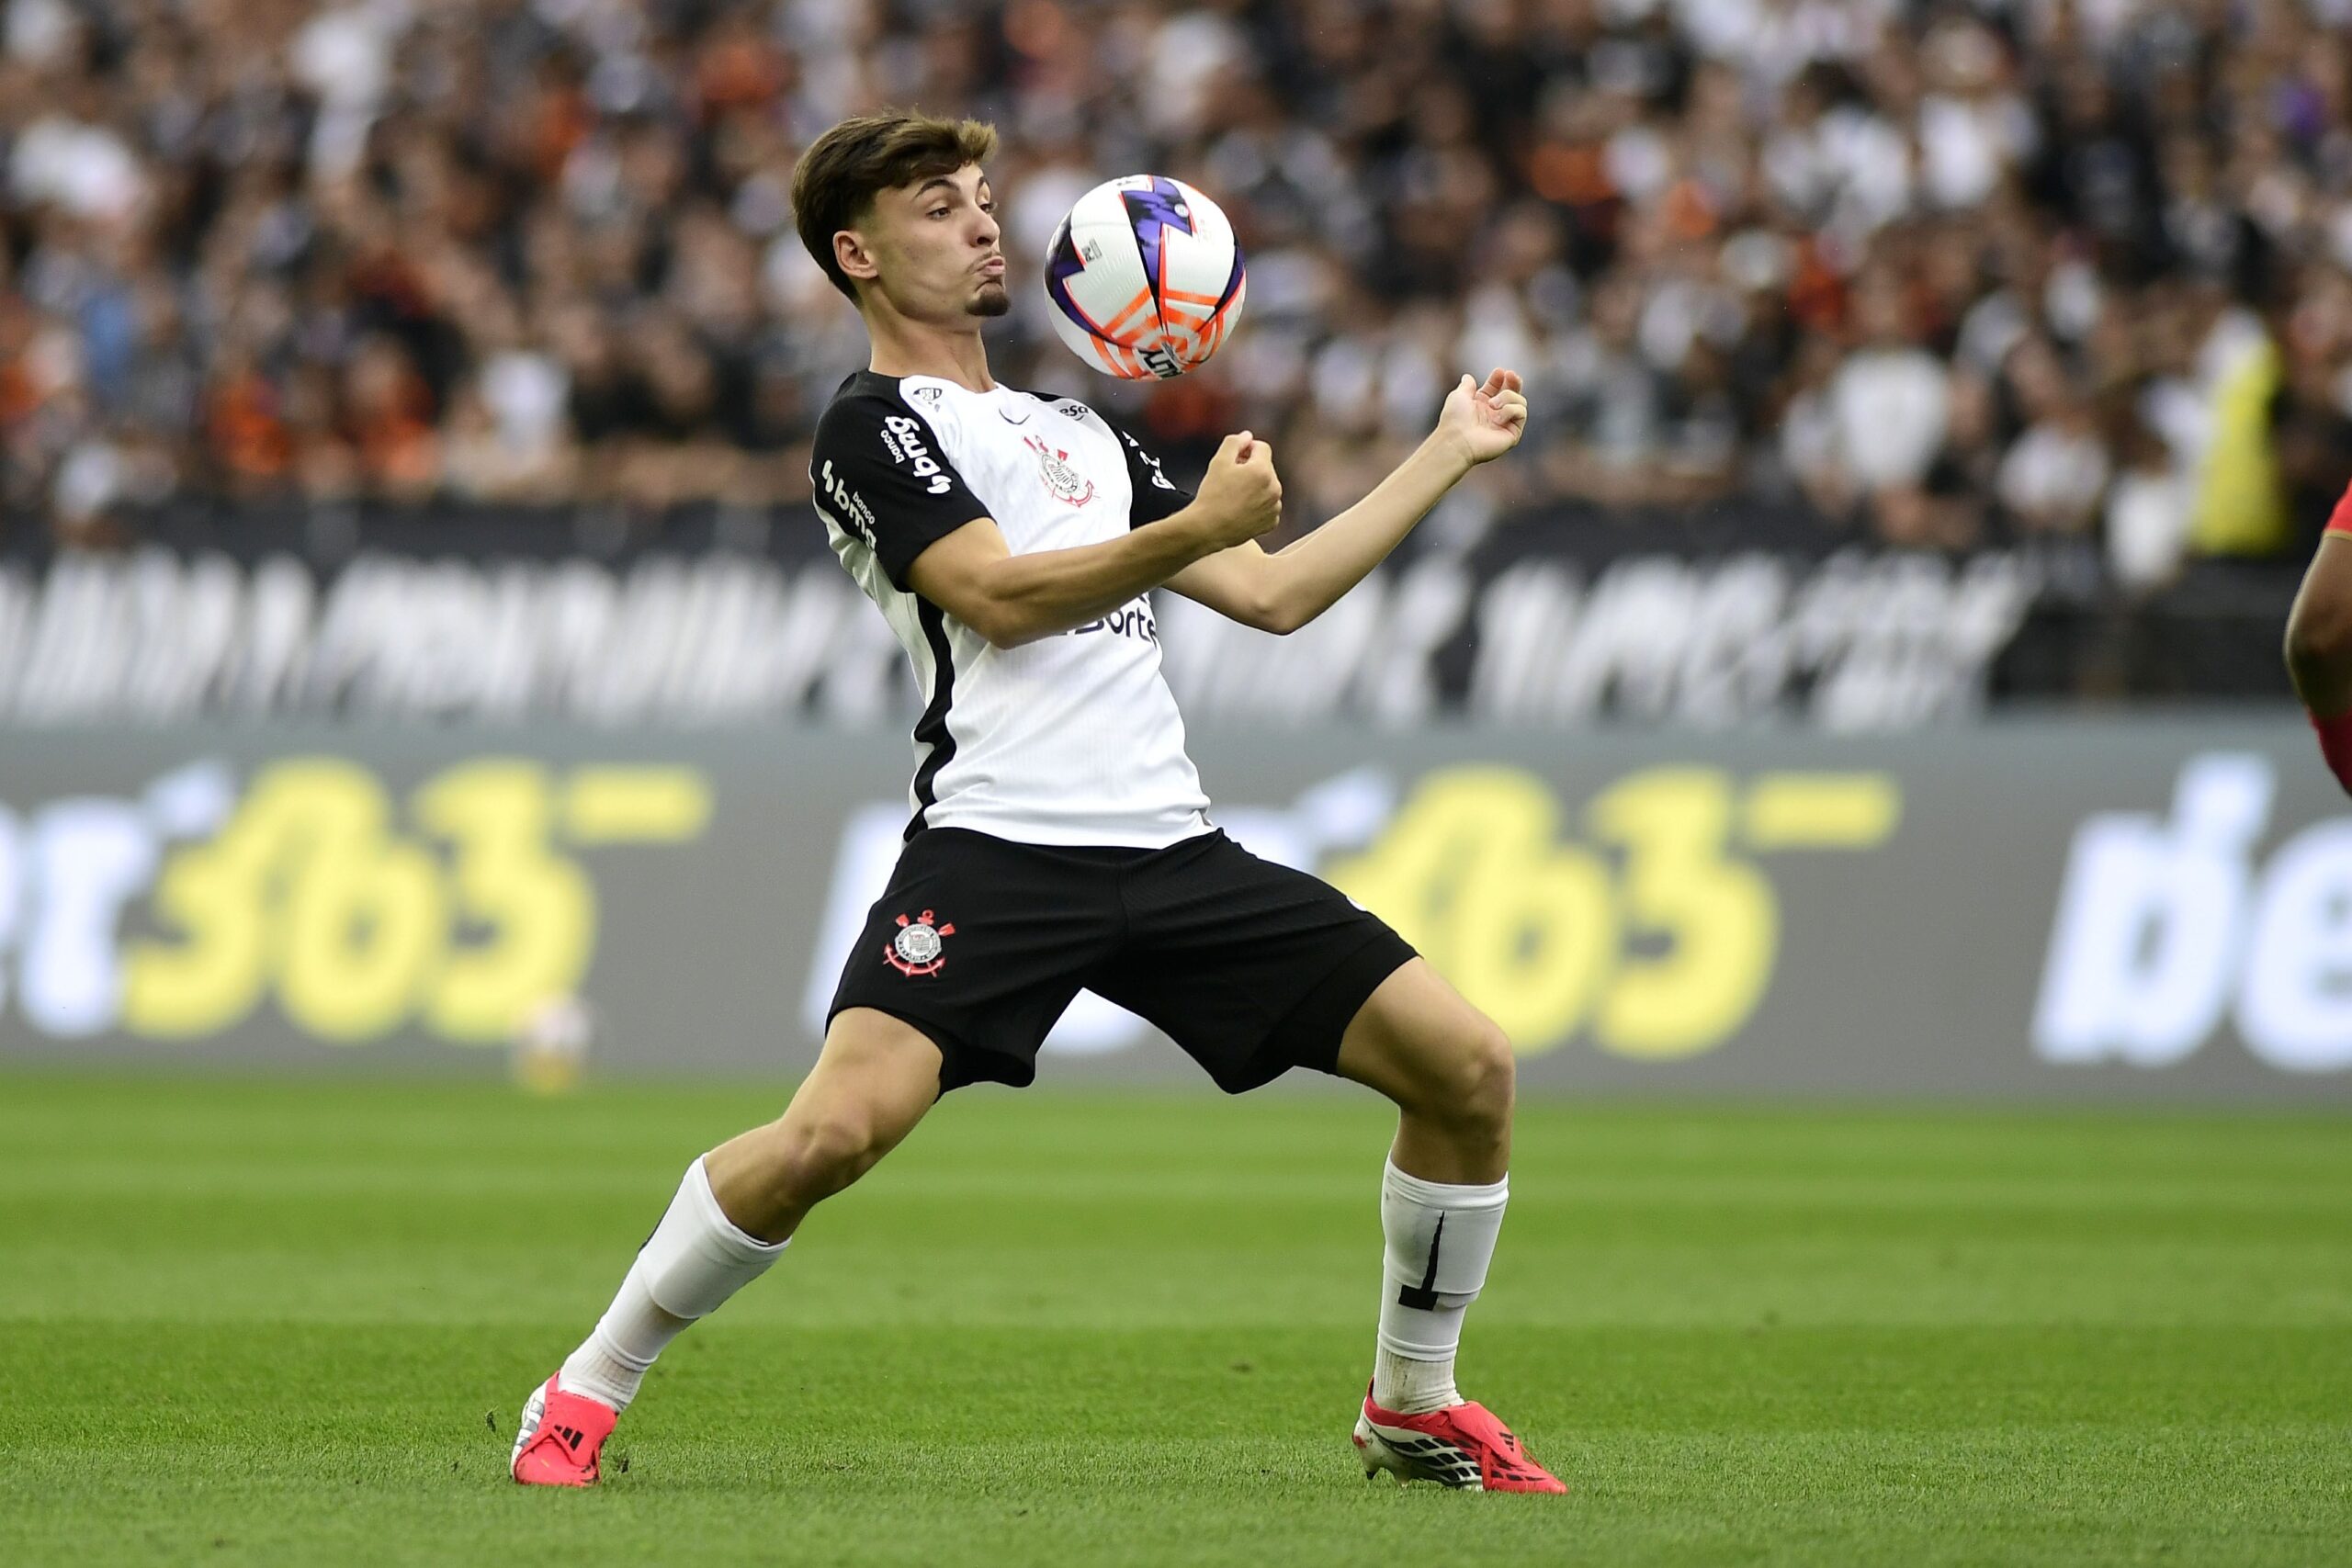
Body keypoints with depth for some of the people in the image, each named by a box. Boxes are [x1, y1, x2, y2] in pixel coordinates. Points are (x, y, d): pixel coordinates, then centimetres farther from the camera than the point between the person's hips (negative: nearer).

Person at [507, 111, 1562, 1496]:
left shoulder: (1079, 435, 28)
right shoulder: (873, 426, 4)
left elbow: (1274, 592, 27)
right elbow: (1000, 598, -10)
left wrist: (1449, 455, 28)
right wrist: (1196, 526, -21)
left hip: (1172, 846, 7)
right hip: (1001, 845, -7)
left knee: (1468, 1066, -4)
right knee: (837, 1130, -26)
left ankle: (1414, 1408, 14)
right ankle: (584, 1398, -7)